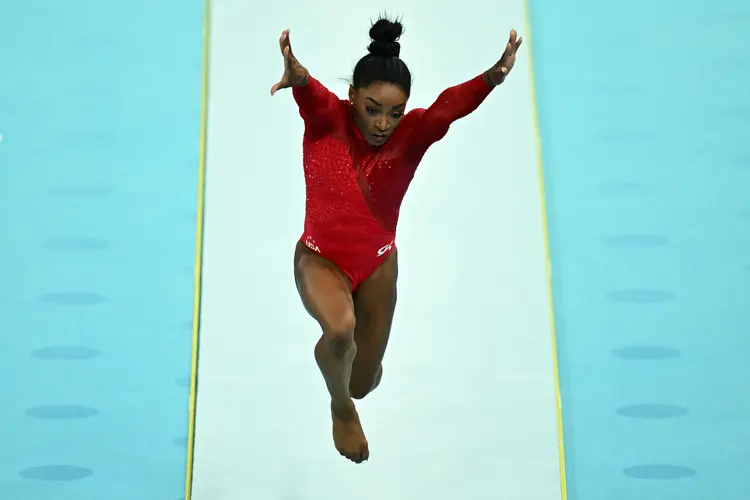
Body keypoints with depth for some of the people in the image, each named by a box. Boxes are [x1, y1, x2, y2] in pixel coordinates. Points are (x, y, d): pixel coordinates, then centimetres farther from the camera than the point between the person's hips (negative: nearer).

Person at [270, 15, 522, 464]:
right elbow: (311, 94, -41)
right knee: (340, 327, -35)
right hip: (321, 257, -2)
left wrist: (493, 77, -56)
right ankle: (340, 406, -1)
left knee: (363, 384, 13)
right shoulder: (326, 117, -18)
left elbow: (450, 105, -36)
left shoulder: (411, 134, -17)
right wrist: (297, 77, -66)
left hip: (377, 264, 2)